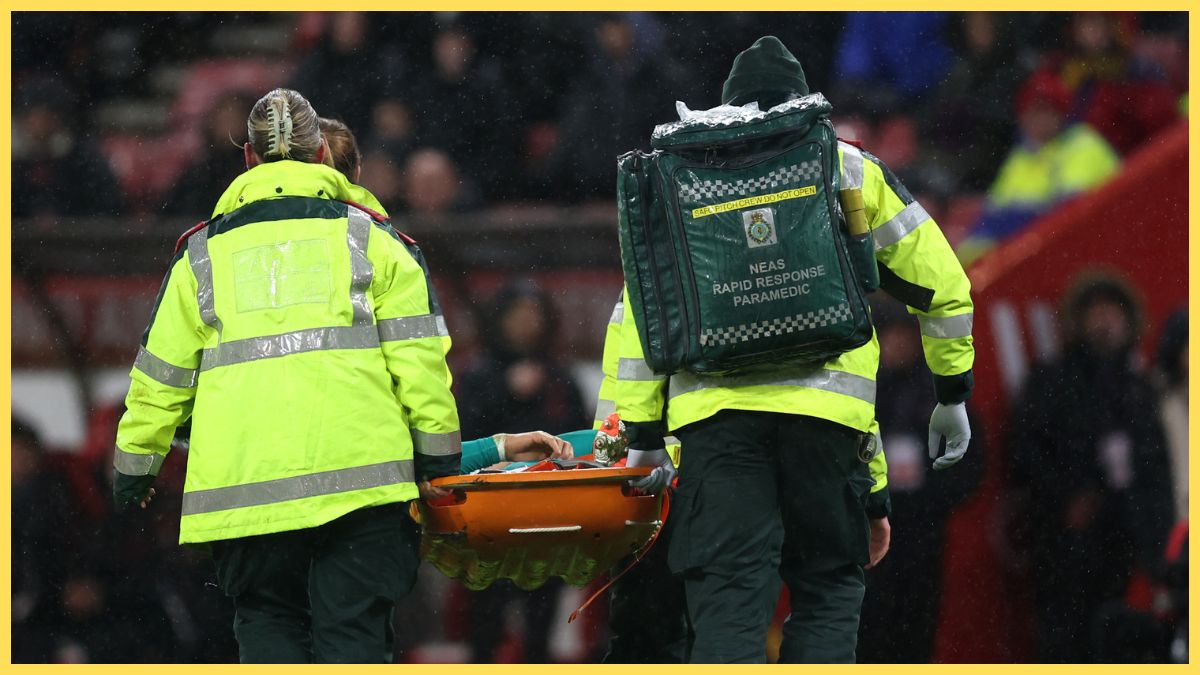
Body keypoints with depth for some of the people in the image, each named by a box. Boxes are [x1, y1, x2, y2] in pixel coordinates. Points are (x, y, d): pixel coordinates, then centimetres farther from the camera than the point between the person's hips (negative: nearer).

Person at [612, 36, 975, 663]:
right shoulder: (850, 170, 15)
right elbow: (938, 281, 14)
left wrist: (642, 433, 12)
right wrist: (953, 394, 23)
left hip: (715, 411, 0)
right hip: (826, 411, 0)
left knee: (728, 596, -3)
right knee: (827, 591, 8)